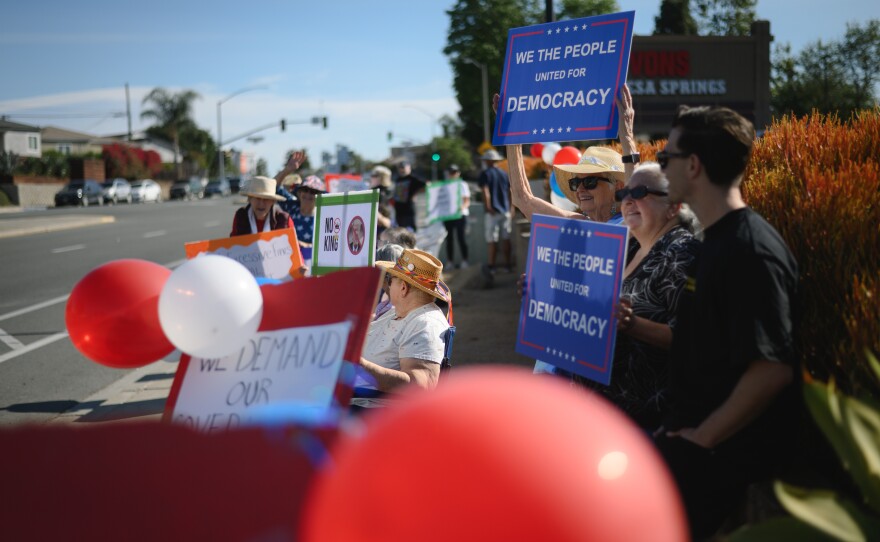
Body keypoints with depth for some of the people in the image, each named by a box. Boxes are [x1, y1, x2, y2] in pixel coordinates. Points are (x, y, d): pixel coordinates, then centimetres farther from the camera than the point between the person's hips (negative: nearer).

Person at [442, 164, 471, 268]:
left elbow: (467, 201, -1)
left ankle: (464, 260, 4)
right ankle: (449, 260, 10)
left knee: (462, 238, -3)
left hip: (460, 215, -3)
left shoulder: (462, 185, 4)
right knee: (449, 238, 5)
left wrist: (462, 207, -22)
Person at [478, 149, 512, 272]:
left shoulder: (485, 174, -4)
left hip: (492, 212, -5)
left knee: (492, 240, -2)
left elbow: (485, 193, -14)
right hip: (505, 210, 5)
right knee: (506, 239, 10)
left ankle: (491, 266, -1)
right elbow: (510, 192, 13)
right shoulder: (504, 174, 12)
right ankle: (507, 264, 13)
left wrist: (488, 208, -15)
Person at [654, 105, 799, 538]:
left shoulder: (750, 251, -21)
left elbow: (773, 369, -27)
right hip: (696, 427, 10)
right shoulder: (718, 240, 12)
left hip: (725, 449, -10)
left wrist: (702, 437, -19)